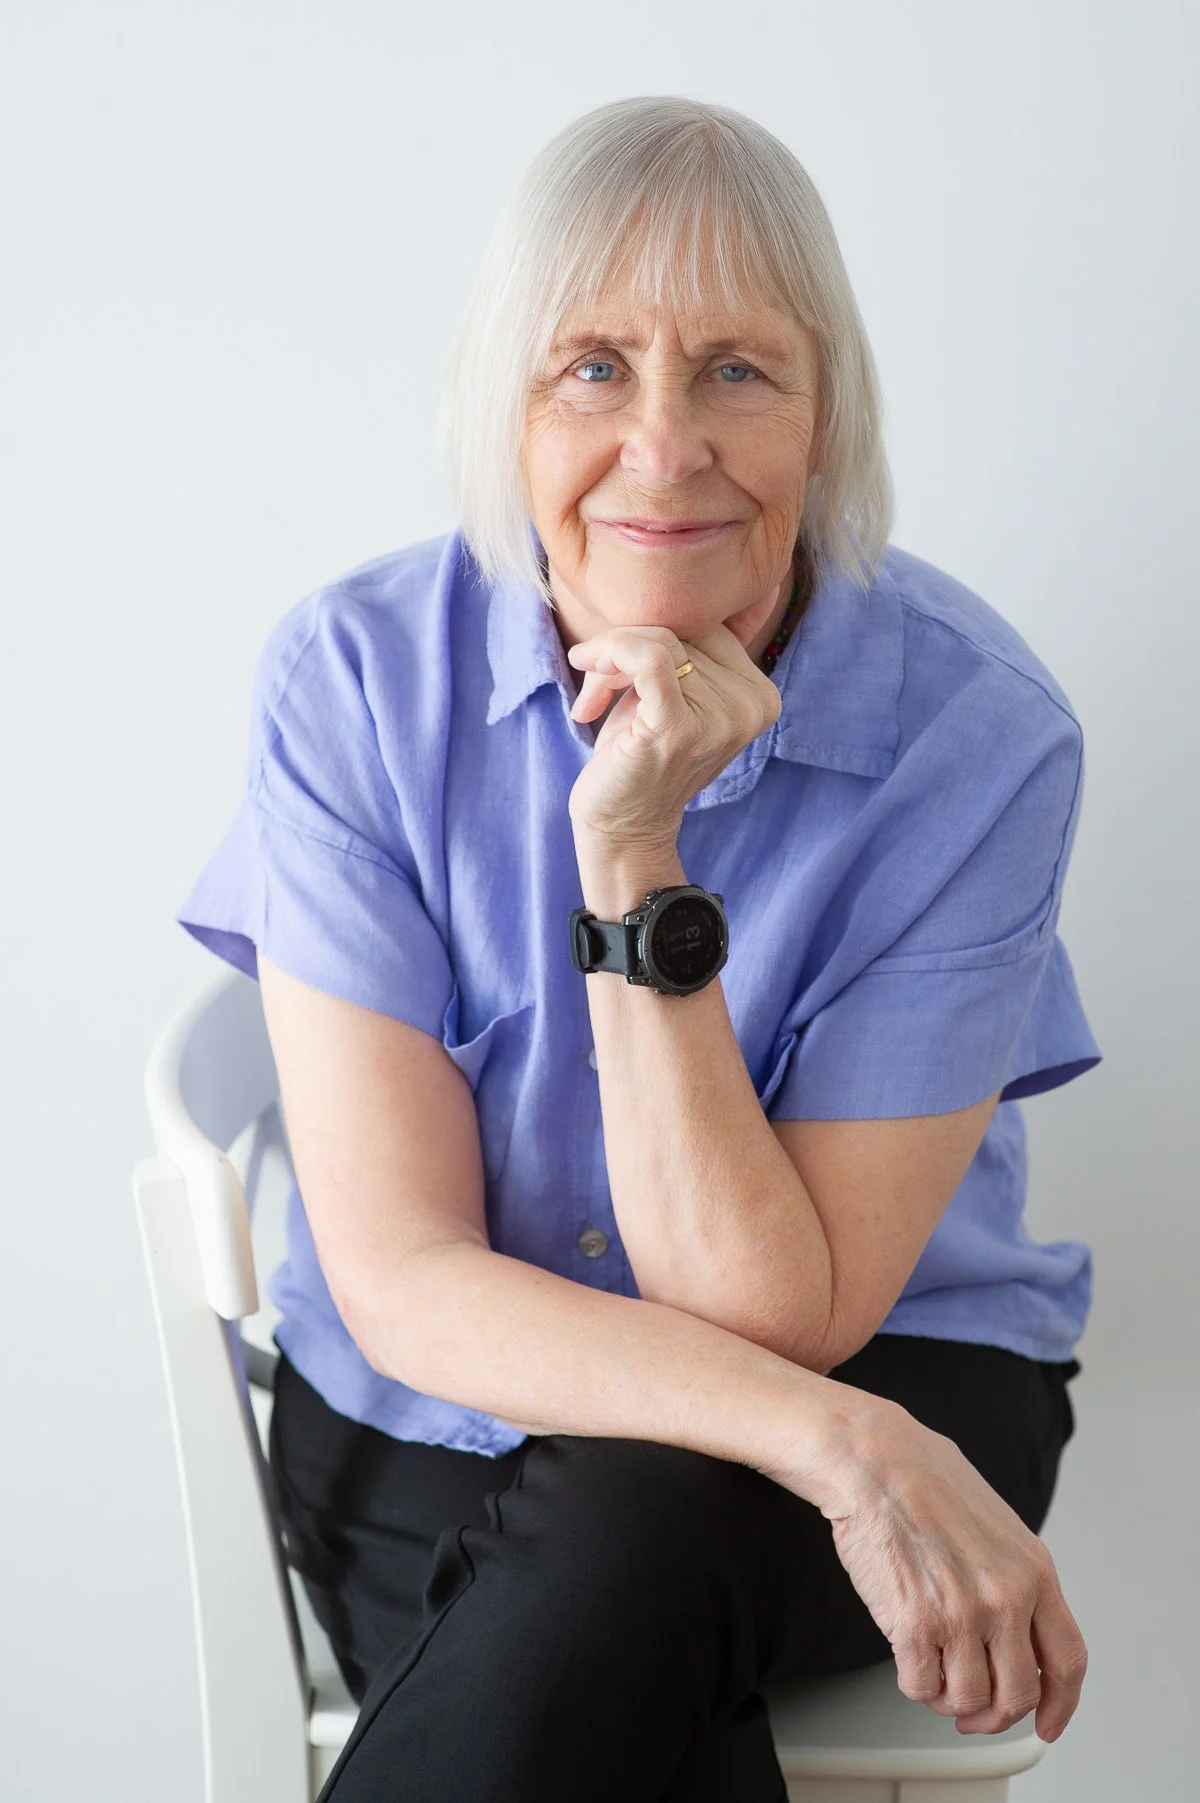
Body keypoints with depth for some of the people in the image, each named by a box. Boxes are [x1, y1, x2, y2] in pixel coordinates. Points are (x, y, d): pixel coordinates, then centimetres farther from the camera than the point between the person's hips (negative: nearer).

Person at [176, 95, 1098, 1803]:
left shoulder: (979, 733, -17)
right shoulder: (356, 676, -14)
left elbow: (777, 1315, -19)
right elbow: (401, 1279, -16)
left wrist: (635, 864, -29)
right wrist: (845, 1452, -29)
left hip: (882, 1378, 0)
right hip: (428, 1414, 0)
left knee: (621, 1541, -34)